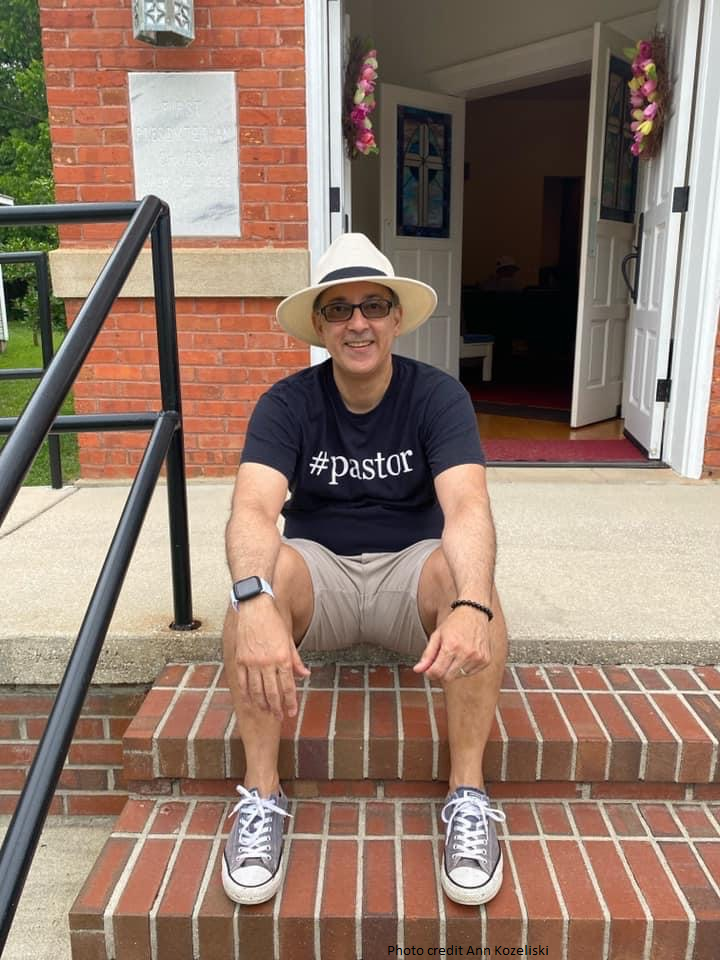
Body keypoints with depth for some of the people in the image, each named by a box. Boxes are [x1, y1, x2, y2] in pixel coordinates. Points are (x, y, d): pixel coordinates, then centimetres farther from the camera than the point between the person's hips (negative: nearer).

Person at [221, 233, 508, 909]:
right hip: (318, 569, 0)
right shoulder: (287, 403, -9)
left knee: (465, 573, -33)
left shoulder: (438, 396, -10)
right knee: (260, 571, -32)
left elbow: (467, 507, -26)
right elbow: (253, 509, -26)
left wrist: (471, 606, -47)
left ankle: (468, 797, -22)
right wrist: (255, 601, -48)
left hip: (410, 570, 0)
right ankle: (261, 797, -21)